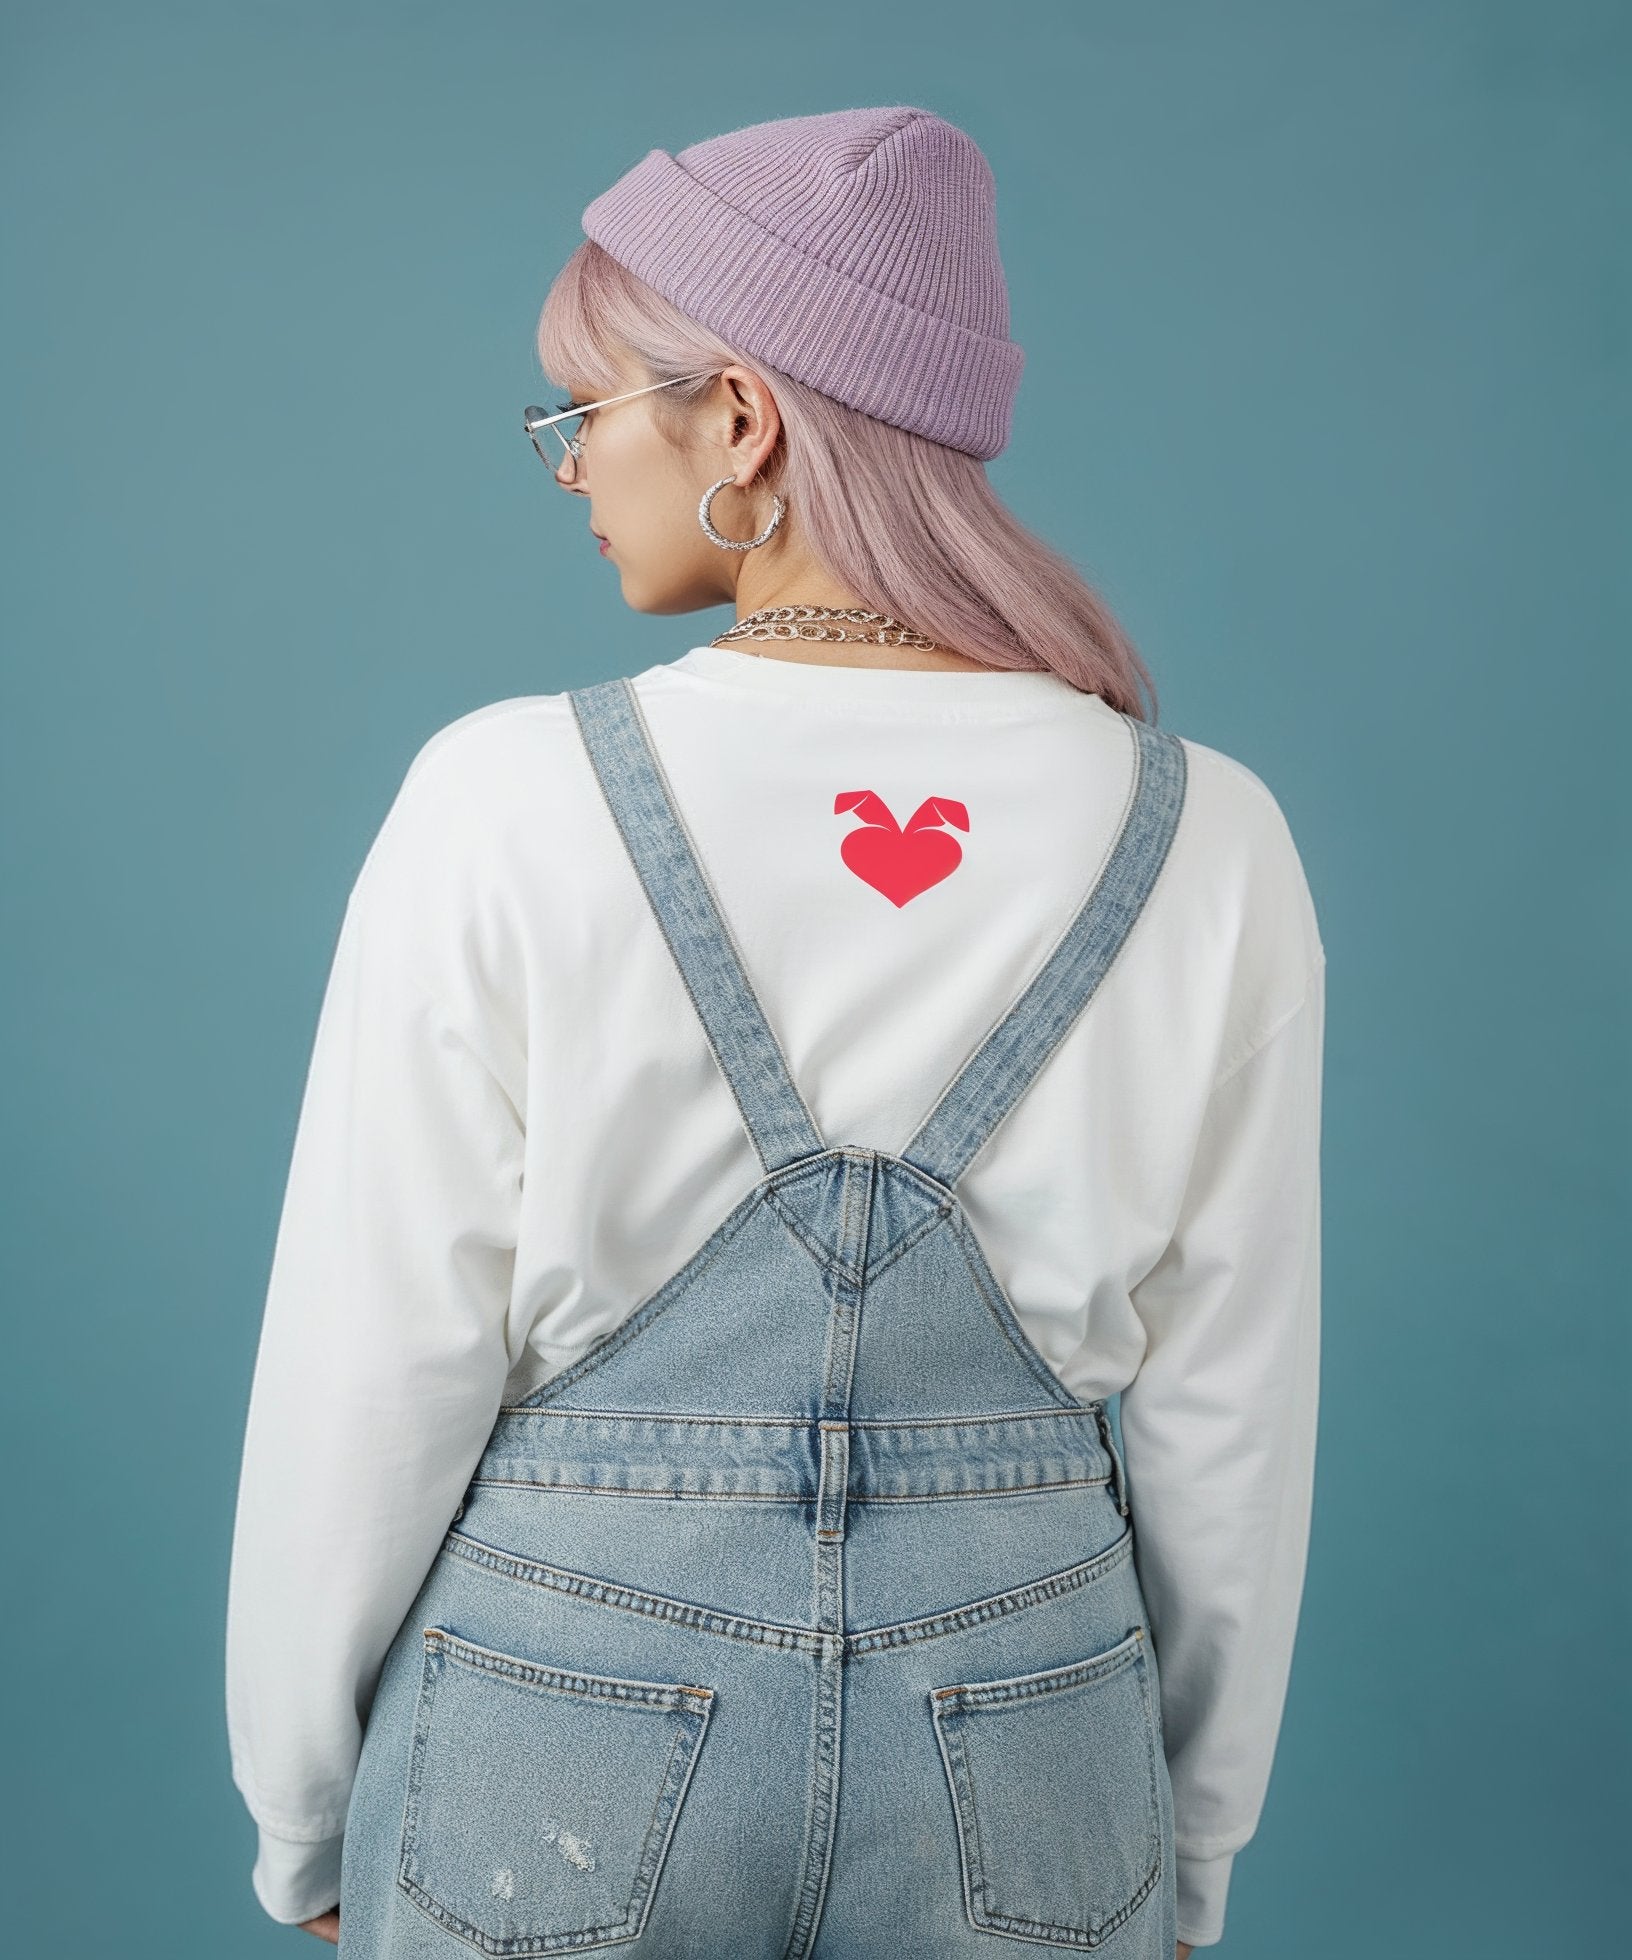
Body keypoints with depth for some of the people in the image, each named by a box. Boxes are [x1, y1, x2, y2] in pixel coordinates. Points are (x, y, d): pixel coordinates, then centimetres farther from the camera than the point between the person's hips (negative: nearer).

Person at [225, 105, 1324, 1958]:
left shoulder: (503, 807, -18)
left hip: (564, 1756, -1)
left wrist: (306, 1809, 6)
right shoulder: (1205, 844, -11)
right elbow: (1224, 1411, -3)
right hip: (1018, 1775, 2)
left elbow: (371, 1381, -11)